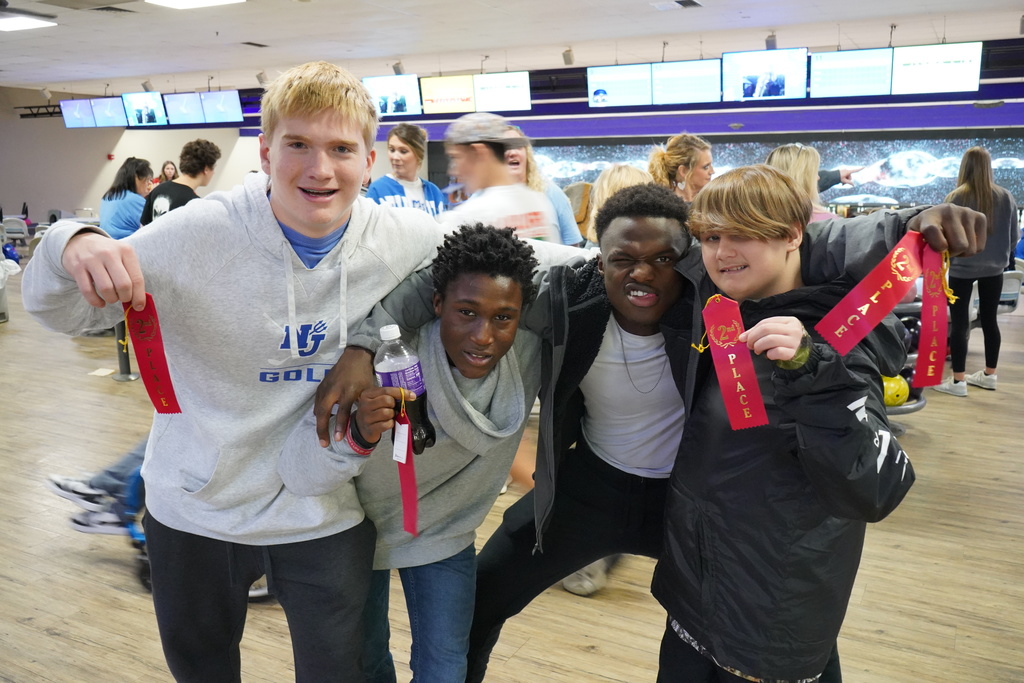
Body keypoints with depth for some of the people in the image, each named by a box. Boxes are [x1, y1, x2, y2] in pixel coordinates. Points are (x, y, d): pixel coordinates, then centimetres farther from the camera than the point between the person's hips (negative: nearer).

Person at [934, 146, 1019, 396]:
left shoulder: (956, 197, -14)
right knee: (990, 321, 14)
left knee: (959, 323, 1)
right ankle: (989, 375, 26)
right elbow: (1014, 236, 4)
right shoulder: (1005, 197, -2)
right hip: (993, 268, 4)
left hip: (961, 268, -4)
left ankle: (958, 381, 4)